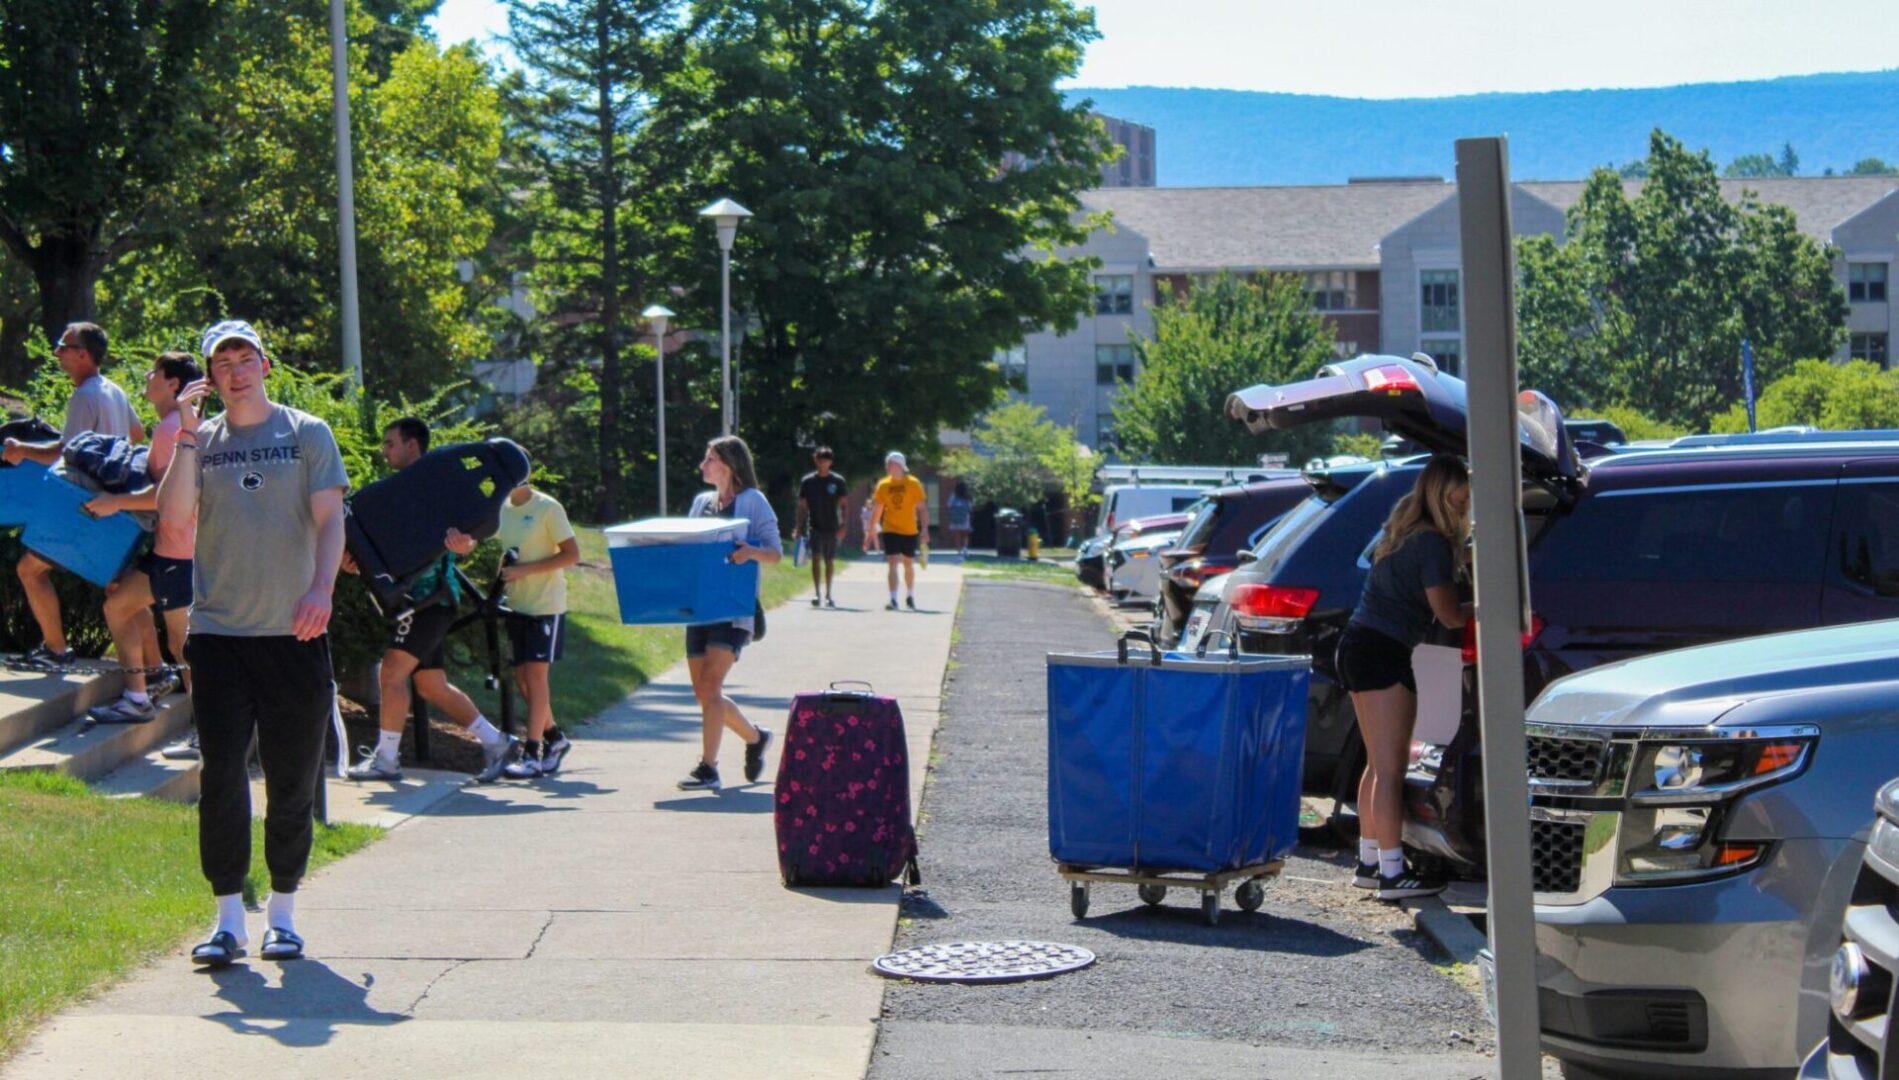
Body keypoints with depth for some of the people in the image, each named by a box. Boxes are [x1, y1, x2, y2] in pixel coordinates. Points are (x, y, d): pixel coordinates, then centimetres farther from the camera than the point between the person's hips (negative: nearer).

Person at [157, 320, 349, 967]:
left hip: (294, 635, -1)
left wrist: (321, 588, -19)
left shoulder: (307, 434, 6)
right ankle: (229, 920, -1)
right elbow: (172, 517, -5)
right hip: (218, 634, 1)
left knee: (292, 785, 5)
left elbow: (329, 518, -3)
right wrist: (185, 440, -12)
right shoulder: (200, 441, 9)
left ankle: (282, 914, 17)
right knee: (221, 779, -5)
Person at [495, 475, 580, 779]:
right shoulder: (502, 509, 7)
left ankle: (532, 754, -8)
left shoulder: (548, 508, -12)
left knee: (535, 675, -9)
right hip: (517, 606, 6)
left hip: (546, 606, -6)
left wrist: (525, 569, -21)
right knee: (522, 677, 8)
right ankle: (554, 737, 26)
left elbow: (572, 554, -15)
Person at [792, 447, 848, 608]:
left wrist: (843, 526, -10)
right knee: (816, 557, -16)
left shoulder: (838, 481, 1)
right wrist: (798, 528, 0)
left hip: (831, 528, 1)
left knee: (830, 561, 8)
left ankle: (827, 595, 18)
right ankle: (816, 593, -19)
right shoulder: (807, 481, 2)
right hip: (814, 526, -1)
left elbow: (845, 505, 2)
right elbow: (802, 506, 5)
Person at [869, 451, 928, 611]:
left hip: (909, 531, 0)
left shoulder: (913, 483, -5)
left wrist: (924, 528, -13)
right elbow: (878, 510, 8)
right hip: (890, 530, 0)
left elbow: (921, 508, -4)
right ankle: (893, 599, -15)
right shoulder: (883, 485, 1)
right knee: (893, 563, -12)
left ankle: (910, 596, 33)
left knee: (908, 564, 13)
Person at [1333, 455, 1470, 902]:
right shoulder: (1432, 543, -14)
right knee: (1390, 767, -10)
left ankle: (1369, 863, 19)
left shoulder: (1402, 529, 14)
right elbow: (1449, 614, -10)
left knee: (1380, 764, 15)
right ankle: (1392, 873, -11)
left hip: (1358, 646, 10)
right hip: (1383, 652, -10)